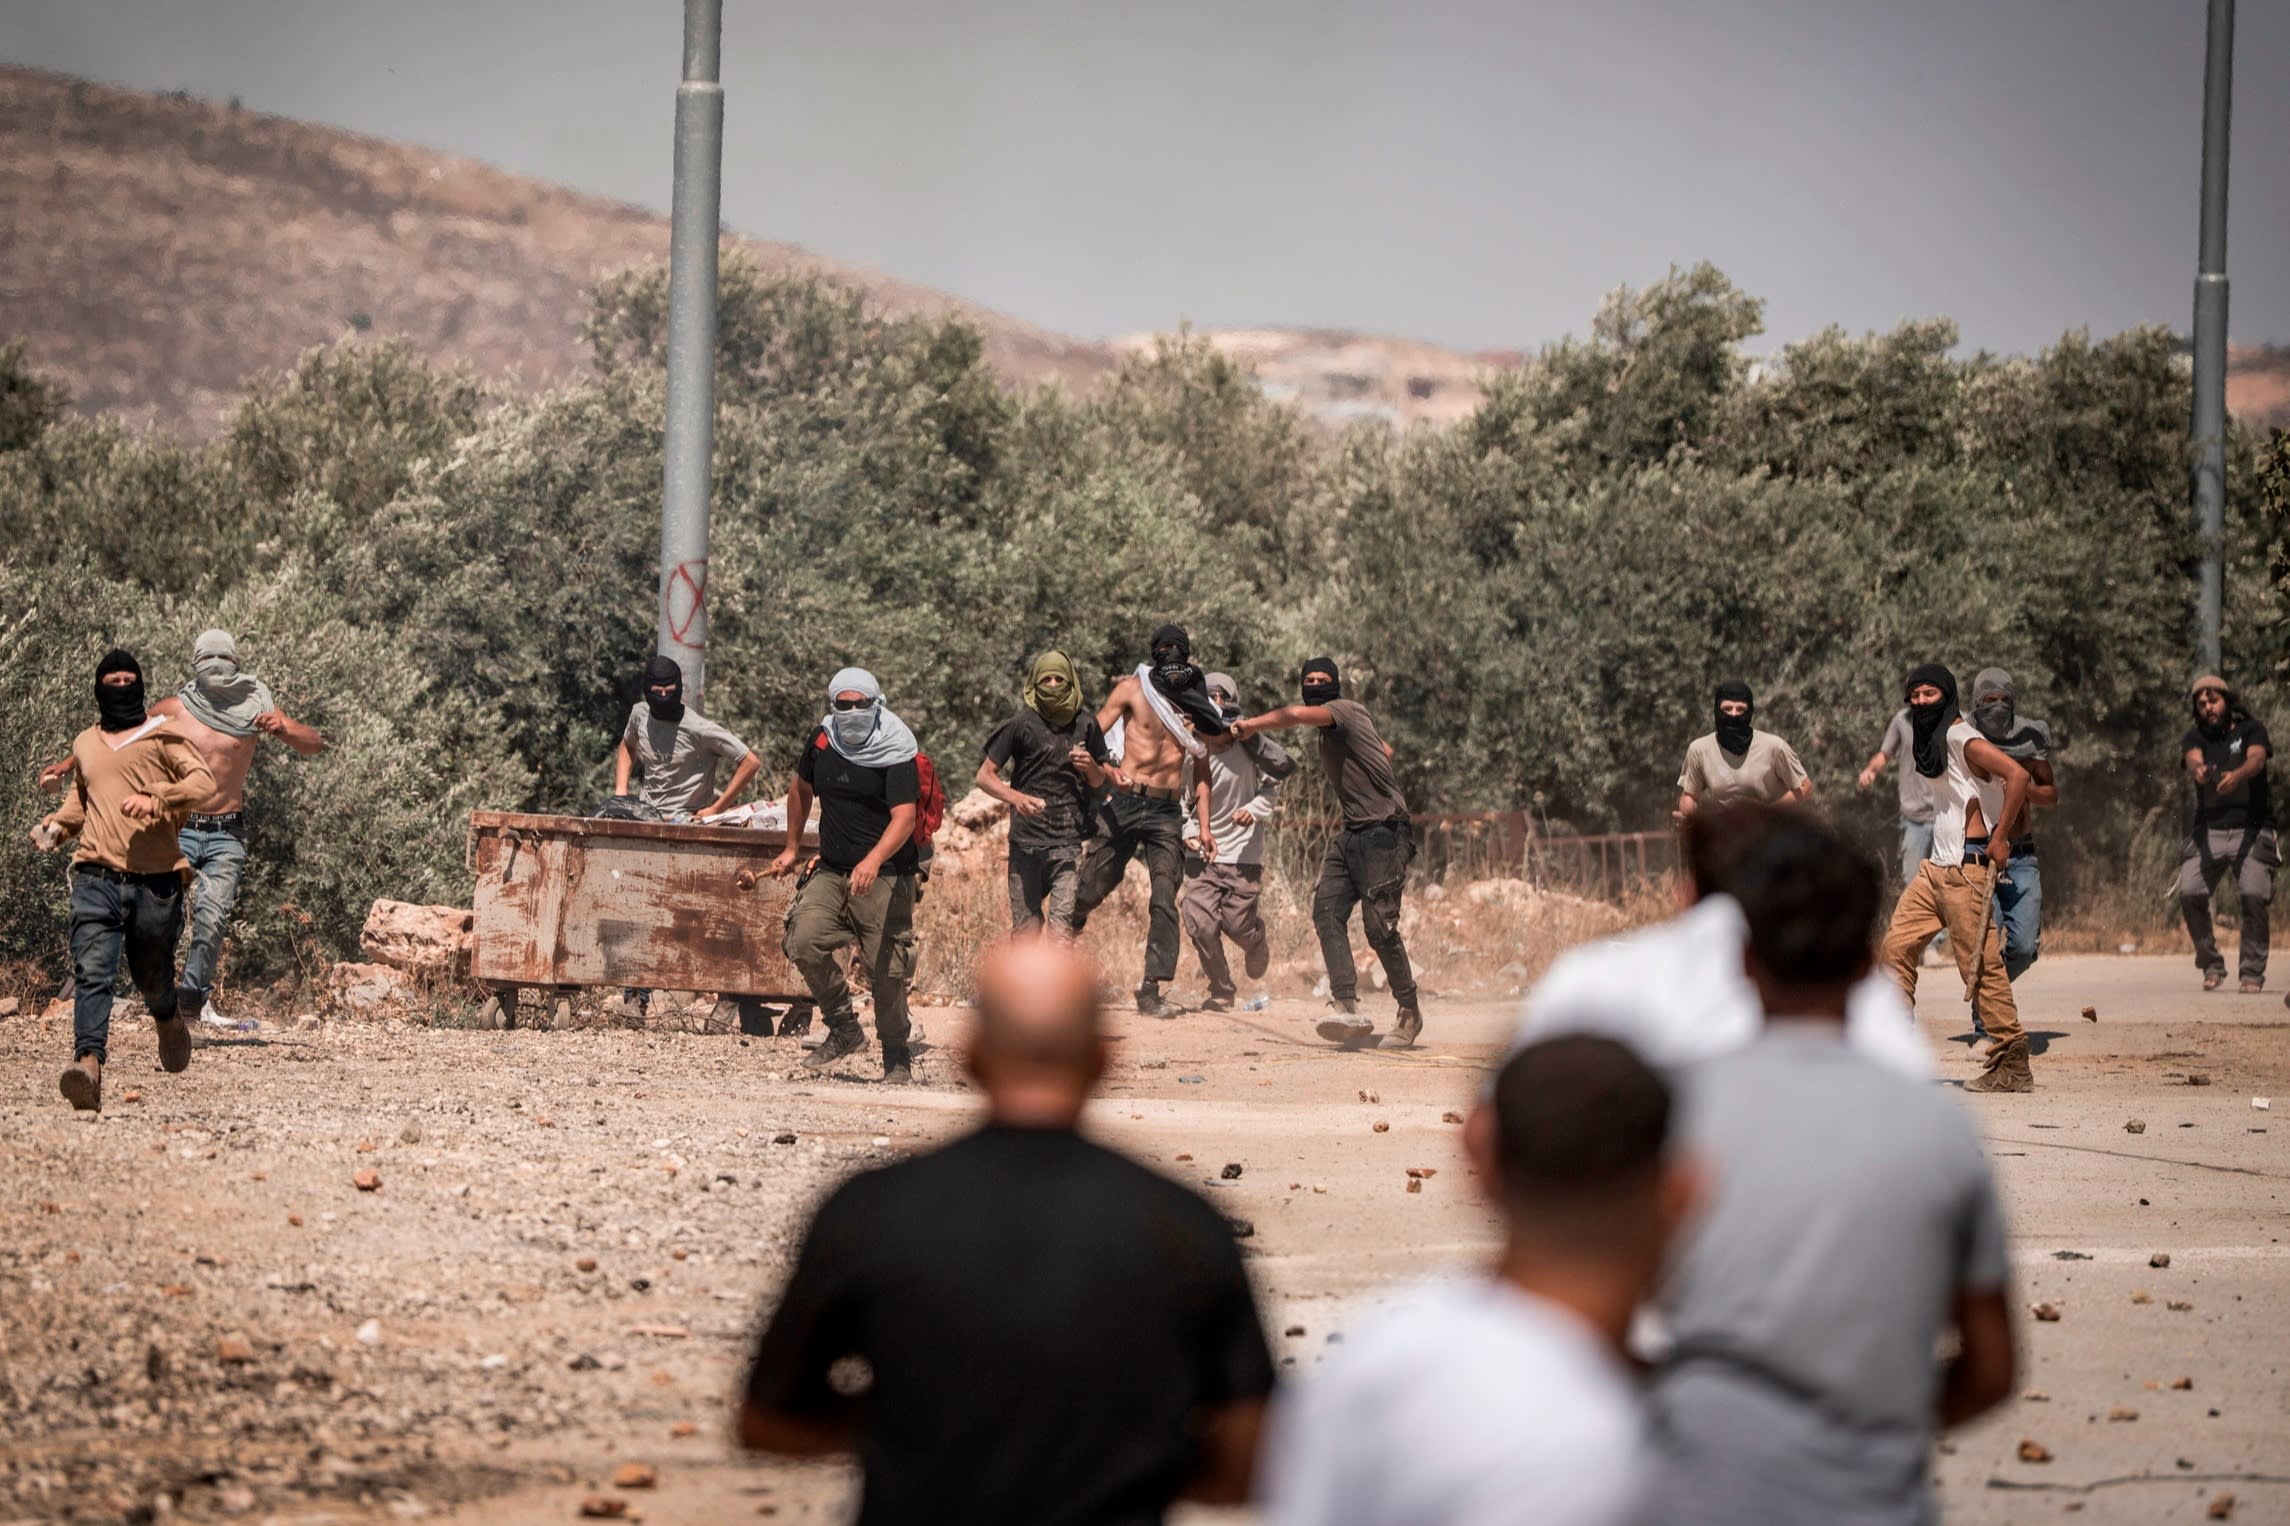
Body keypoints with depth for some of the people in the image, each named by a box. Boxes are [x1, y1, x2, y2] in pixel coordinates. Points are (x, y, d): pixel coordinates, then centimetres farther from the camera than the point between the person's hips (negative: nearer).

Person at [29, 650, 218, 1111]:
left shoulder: (162, 736, 5)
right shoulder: (85, 745, 19)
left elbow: (203, 780, -8)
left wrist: (156, 800, -23)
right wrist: (55, 828, 17)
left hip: (155, 881, -2)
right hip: (97, 878, 2)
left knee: (152, 976, 11)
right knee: (92, 971, -18)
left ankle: (168, 1020, 45)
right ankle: (88, 1063, -32)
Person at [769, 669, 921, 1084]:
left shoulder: (896, 752, -11)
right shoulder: (822, 740, 6)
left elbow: (904, 818, -22)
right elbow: (801, 789, 26)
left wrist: (874, 861, -38)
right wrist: (791, 849, 29)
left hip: (885, 875, -5)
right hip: (831, 870, 5)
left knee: (886, 970, -5)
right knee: (804, 942, -15)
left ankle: (896, 1056, 12)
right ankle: (845, 1029, 2)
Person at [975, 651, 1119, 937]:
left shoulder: (1086, 725, 8)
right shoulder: (1021, 725, 0)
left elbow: (1100, 782, 19)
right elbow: (985, 776, 2)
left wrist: (1091, 767, -5)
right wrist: (1016, 797, -17)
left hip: (1069, 841, 1)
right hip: (1026, 840, -1)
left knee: (1062, 928, -12)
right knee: (1025, 929, 1)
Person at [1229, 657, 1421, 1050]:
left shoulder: (1345, 710, -12)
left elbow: (1297, 715, -31)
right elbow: (1386, 750, 33)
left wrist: (1249, 726, -22)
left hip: (1384, 832, -9)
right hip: (1352, 833, 9)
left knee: (1379, 925, -10)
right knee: (1327, 910, -9)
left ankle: (1409, 1012, 8)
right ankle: (1348, 1009, -18)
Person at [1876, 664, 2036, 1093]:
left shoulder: (1962, 739, -12)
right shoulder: (1926, 742, 16)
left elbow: (2017, 775, -24)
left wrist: (1999, 839, -21)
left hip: (1967, 867, -10)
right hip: (1936, 865, 10)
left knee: (1979, 963, -10)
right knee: (1898, 944, 5)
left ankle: (2012, 1066, -7)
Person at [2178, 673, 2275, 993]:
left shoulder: (2251, 730, 4)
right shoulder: (2195, 737, 9)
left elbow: (2257, 760, -16)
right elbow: (2193, 760, -14)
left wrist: (2237, 775, -40)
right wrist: (2199, 771, -40)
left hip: (2250, 830, -2)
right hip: (2208, 831, 2)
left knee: (2253, 895, -18)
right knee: (2190, 893, -14)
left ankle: (2253, 973, -8)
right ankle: (2211, 964, 3)